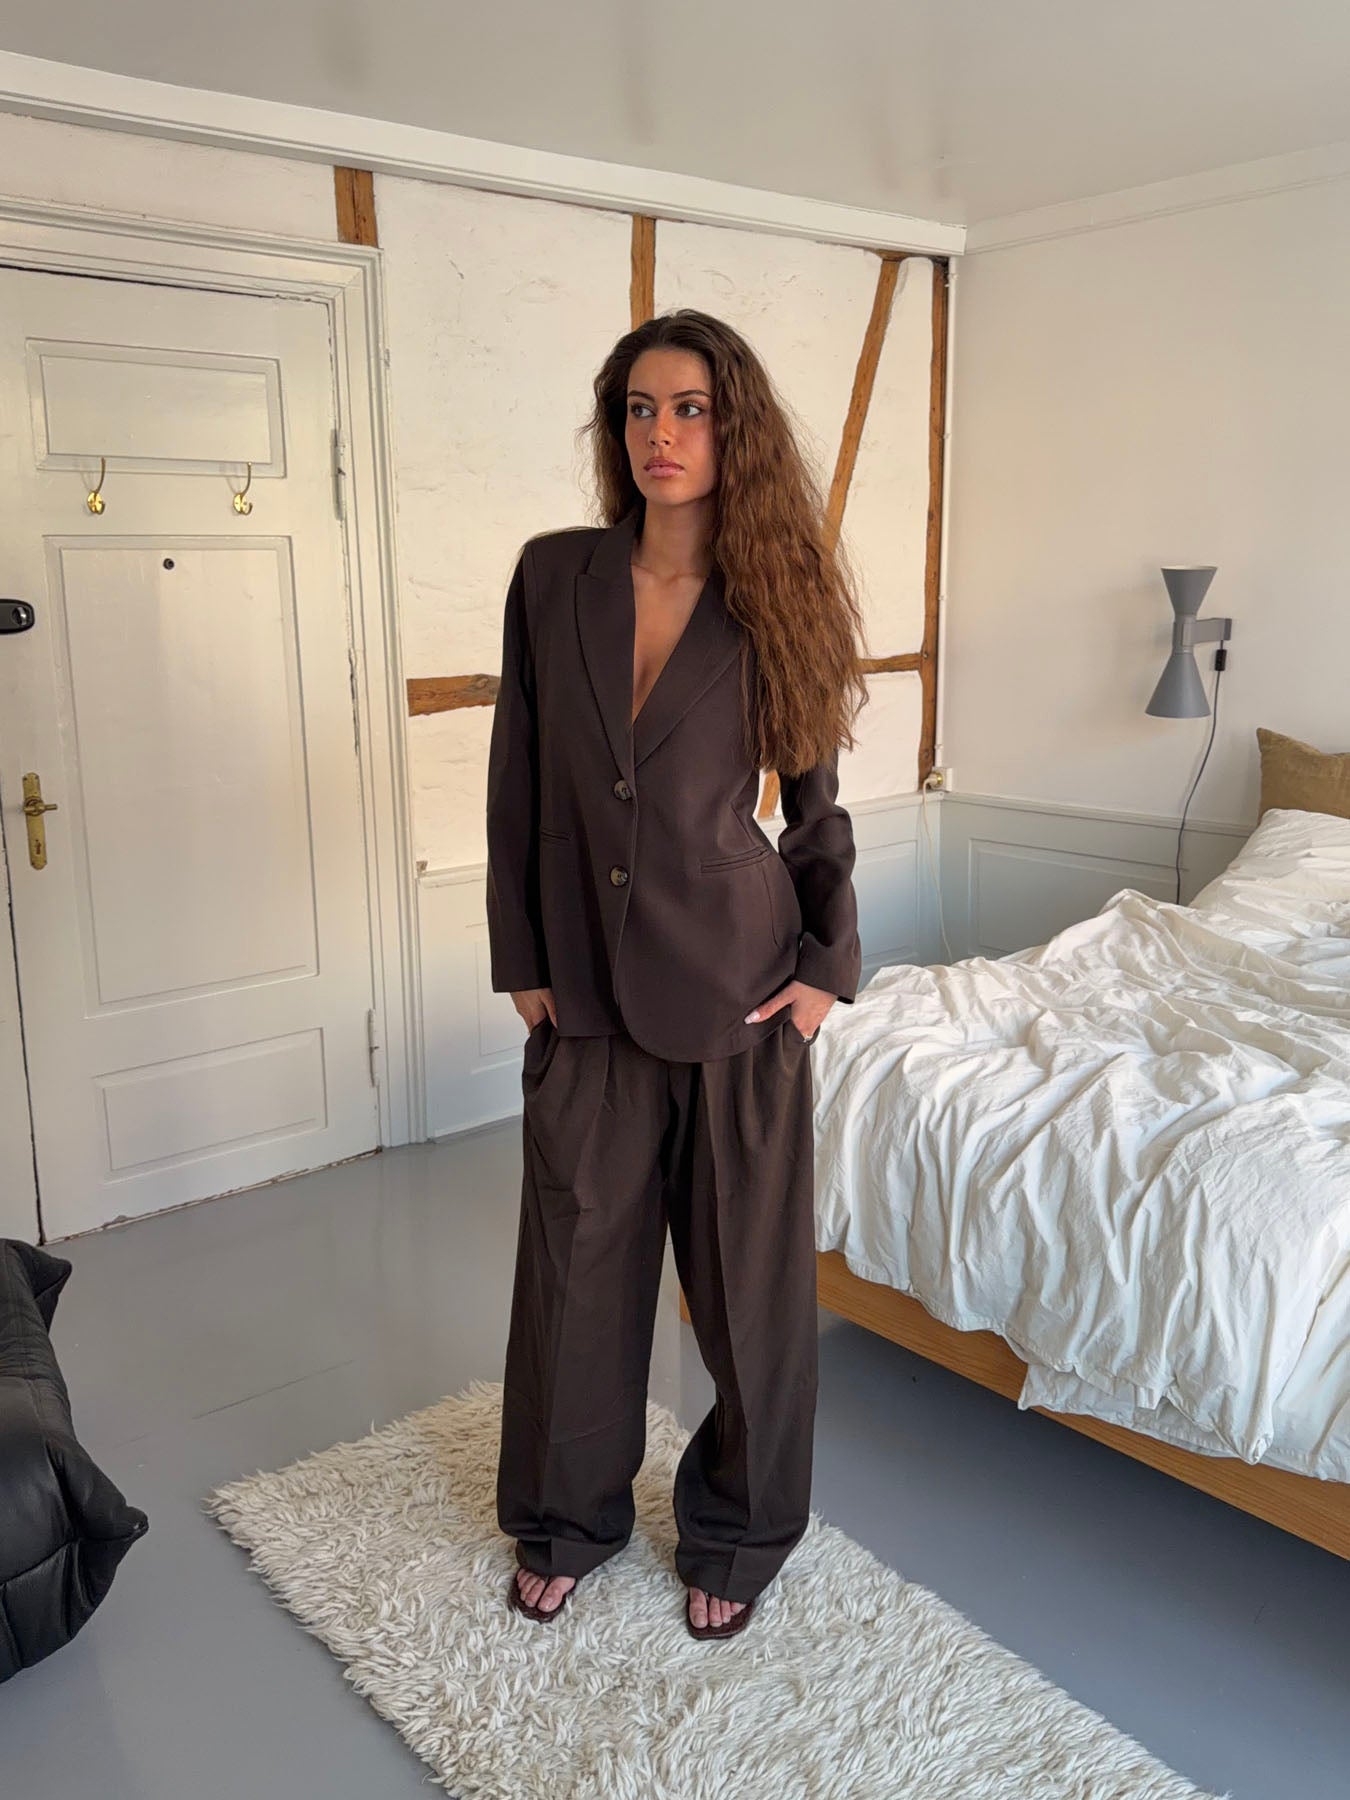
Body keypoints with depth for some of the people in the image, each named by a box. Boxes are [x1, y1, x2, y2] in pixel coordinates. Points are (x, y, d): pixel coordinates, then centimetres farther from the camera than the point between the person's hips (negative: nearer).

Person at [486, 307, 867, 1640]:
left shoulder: (773, 597, -3)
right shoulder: (554, 576, 0)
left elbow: (815, 803, 4)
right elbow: (518, 779, 3)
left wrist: (828, 966, -1)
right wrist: (520, 957, 1)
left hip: (736, 985, -1)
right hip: (586, 988, 2)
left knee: (749, 1271, 11)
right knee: (577, 1264, 14)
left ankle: (736, 1532, 35)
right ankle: (568, 1517, 38)